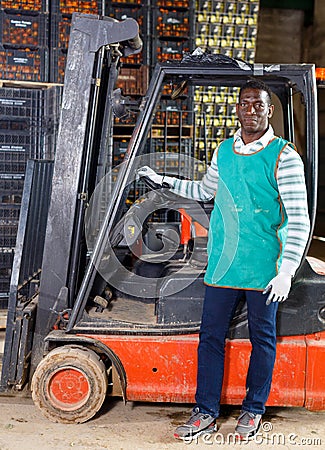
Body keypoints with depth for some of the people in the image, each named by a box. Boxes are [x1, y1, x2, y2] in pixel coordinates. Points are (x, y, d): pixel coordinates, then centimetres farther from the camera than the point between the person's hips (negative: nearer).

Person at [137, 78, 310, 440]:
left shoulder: (284, 157, -8)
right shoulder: (224, 151, 9)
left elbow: (299, 220, -11)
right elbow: (205, 191, 27)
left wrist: (287, 271, -17)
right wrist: (164, 181, 22)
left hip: (264, 267, -4)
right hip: (222, 263, 5)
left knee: (262, 338, 10)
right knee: (210, 335, 7)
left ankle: (254, 410, 28)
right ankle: (206, 412, 20)